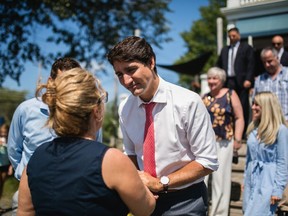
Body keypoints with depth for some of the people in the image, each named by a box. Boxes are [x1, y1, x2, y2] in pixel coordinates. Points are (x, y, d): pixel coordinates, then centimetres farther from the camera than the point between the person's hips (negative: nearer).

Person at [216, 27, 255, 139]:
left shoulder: (246, 48, 5)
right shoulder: (224, 50, 19)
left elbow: (251, 65, -3)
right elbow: (219, 65, 18)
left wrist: (248, 79, -13)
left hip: (241, 82, -4)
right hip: (227, 82, 4)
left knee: (243, 108, -1)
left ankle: (242, 132, 4)